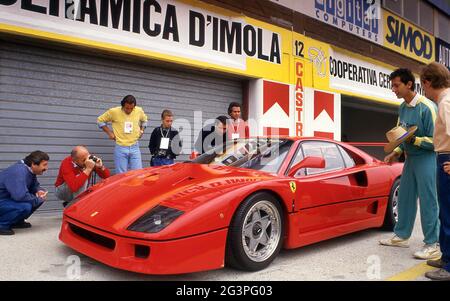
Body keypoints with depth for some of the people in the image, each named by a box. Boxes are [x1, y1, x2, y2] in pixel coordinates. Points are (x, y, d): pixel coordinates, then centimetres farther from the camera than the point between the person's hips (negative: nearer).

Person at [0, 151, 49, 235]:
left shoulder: (29, 170, -1)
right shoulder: (19, 172, -28)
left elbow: (35, 185, 15)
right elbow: (20, 196, -37)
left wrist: (39, 191, -10)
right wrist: (38, 199, -20)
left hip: (10, 199, 9)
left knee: (40, 197, 1)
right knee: (25, 206, -32)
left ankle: (17, 221, 12)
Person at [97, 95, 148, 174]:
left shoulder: (139, 111, 2)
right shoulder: (114, 111, -6)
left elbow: (144, 120, 24)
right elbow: (100, 120, 7)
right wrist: (109, 132, 1)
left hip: (135, 148, 2)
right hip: (120, 148, -2)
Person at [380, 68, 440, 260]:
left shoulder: (427, 107, -16)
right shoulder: (402, 108, 8)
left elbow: (434, 140, -16)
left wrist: (413, 140, -27)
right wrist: (396, 152, 5)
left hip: (426, 158, -8)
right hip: (410, 158, 8)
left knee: (428, 201, -4)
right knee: (405, 198, 14)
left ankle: (432, 245, 5)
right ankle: (402, 236, 27)